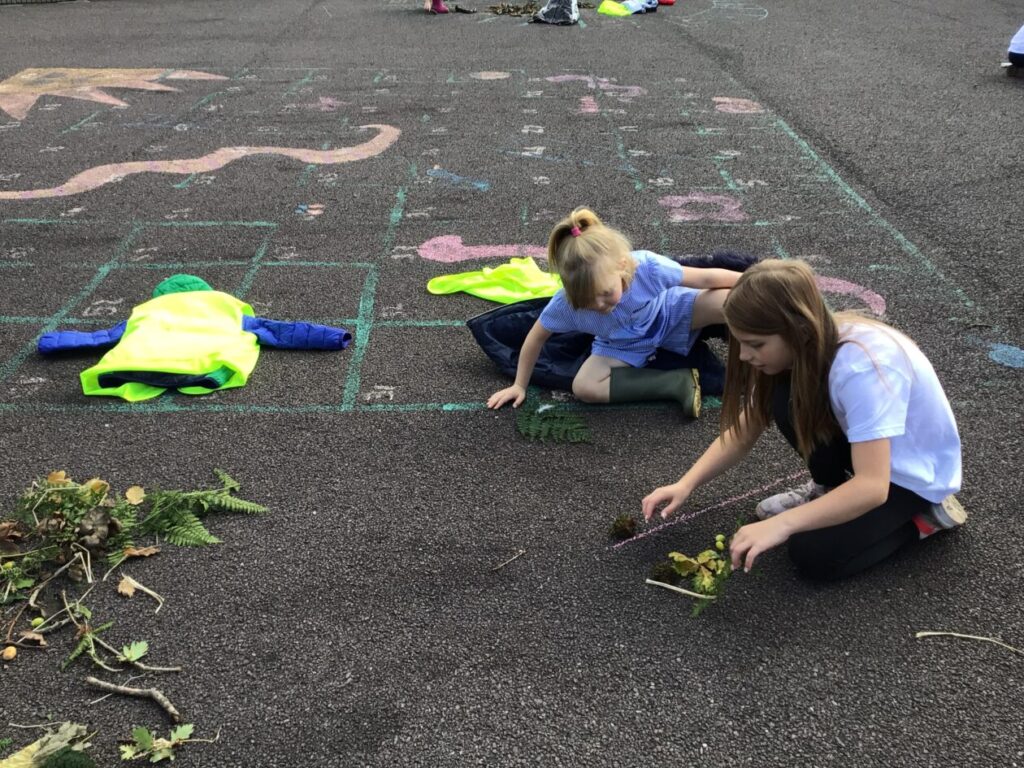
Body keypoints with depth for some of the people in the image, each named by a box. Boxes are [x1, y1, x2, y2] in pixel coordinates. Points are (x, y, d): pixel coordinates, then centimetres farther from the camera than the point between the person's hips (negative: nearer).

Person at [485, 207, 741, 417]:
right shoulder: (565, 304, -33)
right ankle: (680, 382, -21)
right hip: (624, 347, 2)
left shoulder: (648, 267, -40)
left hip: (669, 314, -2)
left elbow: (706, 278, -27)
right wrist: (520, 385, -6)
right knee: (583, 387, -24)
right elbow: (536, 337, -14)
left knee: (730, 302, -28)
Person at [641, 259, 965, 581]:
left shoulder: (862, 368, -36)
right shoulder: (806, 347, -12)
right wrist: (686, 484, -16)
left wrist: (781, 525, -45)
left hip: (914, 472, -7)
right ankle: (831, 490, 5)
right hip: (867, 448, 7)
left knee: (814, 556, -21)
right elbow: (743, 433, -4)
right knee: (787, 401, -19)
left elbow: (872, 487, -41)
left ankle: (923, 515, 0)